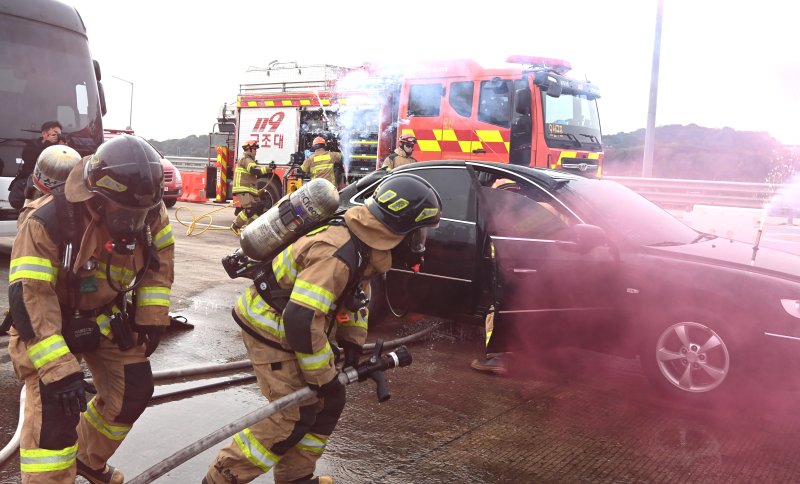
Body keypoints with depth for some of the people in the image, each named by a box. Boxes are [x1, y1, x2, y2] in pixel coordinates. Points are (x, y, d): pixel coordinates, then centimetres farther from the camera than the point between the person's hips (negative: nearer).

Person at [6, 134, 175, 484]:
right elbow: (27, 298, -32)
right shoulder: (48, 221, -33)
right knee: (54, 411, -17)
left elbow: (159, 259, 1)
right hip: (48, 322, -5)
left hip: (105, 316, 5)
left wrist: (152, 318, -2)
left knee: (134, 390, 8)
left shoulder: (148, 212, -17)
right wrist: (58, 369, -35)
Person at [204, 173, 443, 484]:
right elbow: (301, 321, -34)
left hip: (294, 327, 9)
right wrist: (324, 377, -23)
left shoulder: (365, 242, -1)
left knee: (328, 404, 11)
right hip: (270, 330, -9)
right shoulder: (336, 255, -32)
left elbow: (355, 293, 15)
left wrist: (352, 341, 6)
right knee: (295, 417, -6)